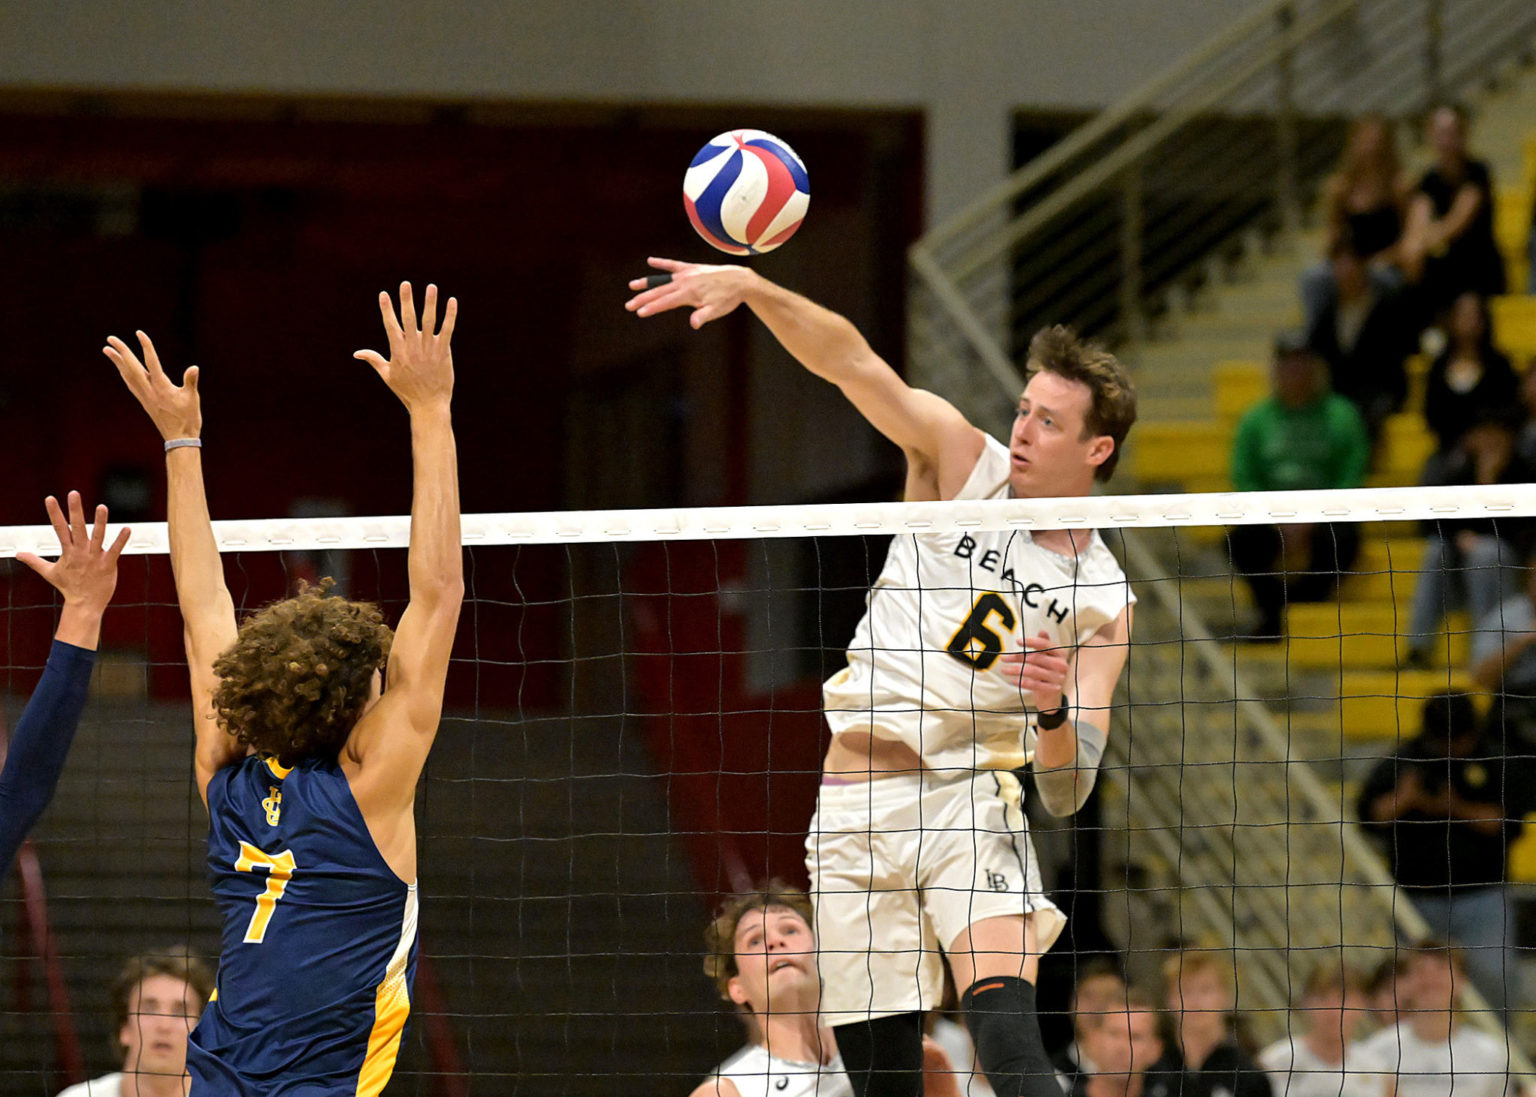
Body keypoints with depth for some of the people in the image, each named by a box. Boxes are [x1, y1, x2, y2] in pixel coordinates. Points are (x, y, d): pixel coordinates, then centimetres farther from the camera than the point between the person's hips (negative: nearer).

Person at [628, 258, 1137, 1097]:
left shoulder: (1102, 600, 2)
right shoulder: (963, 462, 5)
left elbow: (1067, 792, -2)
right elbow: (850, 361, -6)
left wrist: (1054, 709, -23)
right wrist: (748, 287, -21)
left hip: (967, 805, -1)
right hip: (854, 806, 1)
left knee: (1004, 1020, -27)